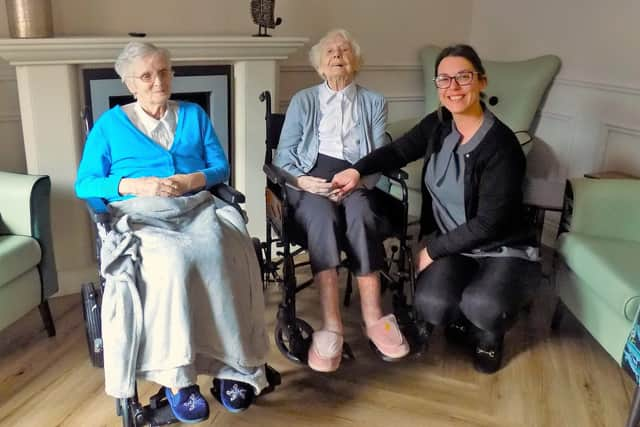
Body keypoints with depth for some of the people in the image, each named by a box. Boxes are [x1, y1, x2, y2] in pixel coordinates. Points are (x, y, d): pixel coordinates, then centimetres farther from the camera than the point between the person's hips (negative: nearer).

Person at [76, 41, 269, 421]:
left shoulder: (195, 115, 21)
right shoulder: (109, 123, 14)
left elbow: (221, 167, 14)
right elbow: (84, 184, 7)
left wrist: (192, 180, -8)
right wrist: (136, 185, -10)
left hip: (197, 209, 2)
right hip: (141, 216, -1)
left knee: (220, 256, -34)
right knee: (173, 261, -37)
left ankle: (232, 365, -24)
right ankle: (174, 376, -25)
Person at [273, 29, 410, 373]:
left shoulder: (374, 102, 20)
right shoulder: (302, 100, 20)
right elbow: (283, 155, 10)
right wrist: (300, 179, -13)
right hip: (313, 178, 0)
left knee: (361, 216, -35)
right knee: (322, 217, -35)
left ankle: (373, 318, -32)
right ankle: (331, 324, -39)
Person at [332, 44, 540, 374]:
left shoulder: (501, 144, -20)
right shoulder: (437, 125, -3)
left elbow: (488, 223, -19)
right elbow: (398, 151, 13)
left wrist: (432, 249, -13)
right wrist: (357, 170, -5)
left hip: (503, 249, -3)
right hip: (452, 246, 4)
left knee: (482, 307, -33)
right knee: (431, 306, -24)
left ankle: (490, 334, 7)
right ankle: (461, 318, 15)